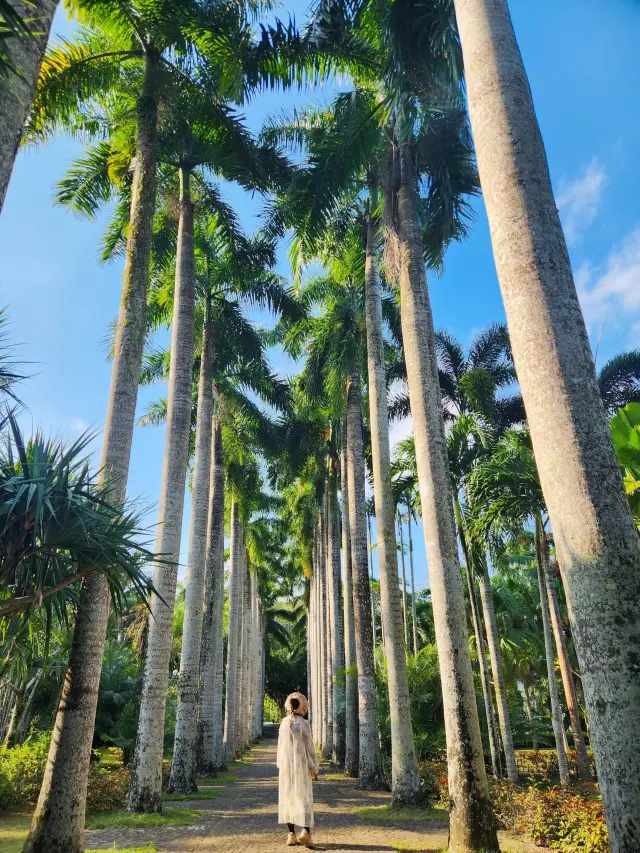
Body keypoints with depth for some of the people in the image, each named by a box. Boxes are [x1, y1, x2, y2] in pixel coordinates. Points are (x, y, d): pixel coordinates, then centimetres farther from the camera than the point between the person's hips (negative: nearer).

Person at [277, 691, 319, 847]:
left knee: (288, 798, 9)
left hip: (286, 764, 4)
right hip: (301, 765, -4)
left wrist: (281, 765, 17)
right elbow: (309, 746, -12)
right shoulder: (304, 723, -13)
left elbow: (281, 745, 8)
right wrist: (314, 767, -3)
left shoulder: (284, 723, 3)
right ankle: (305, 830, -15)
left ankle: (291, 834, 7)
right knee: (304, 798, 1)